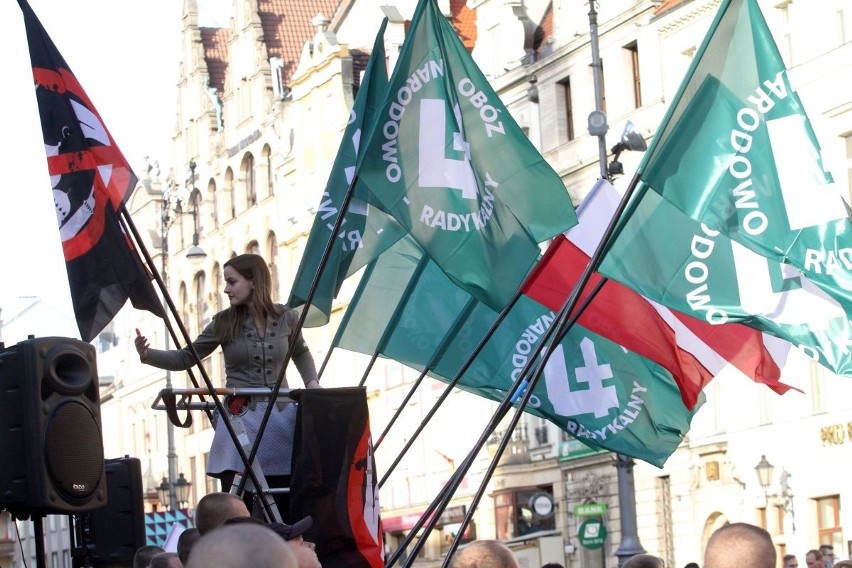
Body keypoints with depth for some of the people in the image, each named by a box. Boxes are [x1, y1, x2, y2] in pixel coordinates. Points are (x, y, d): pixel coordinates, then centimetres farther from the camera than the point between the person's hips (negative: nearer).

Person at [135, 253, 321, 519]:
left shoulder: (286, 318, 4)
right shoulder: (224, 323, 1)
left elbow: (301, 354, 24)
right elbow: (185, 358, 6)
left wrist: (311, 381, 7)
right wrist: (148, 355, -9)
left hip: (280, 417, 1)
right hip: (239, 417, -1)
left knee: (284, 503, 0)